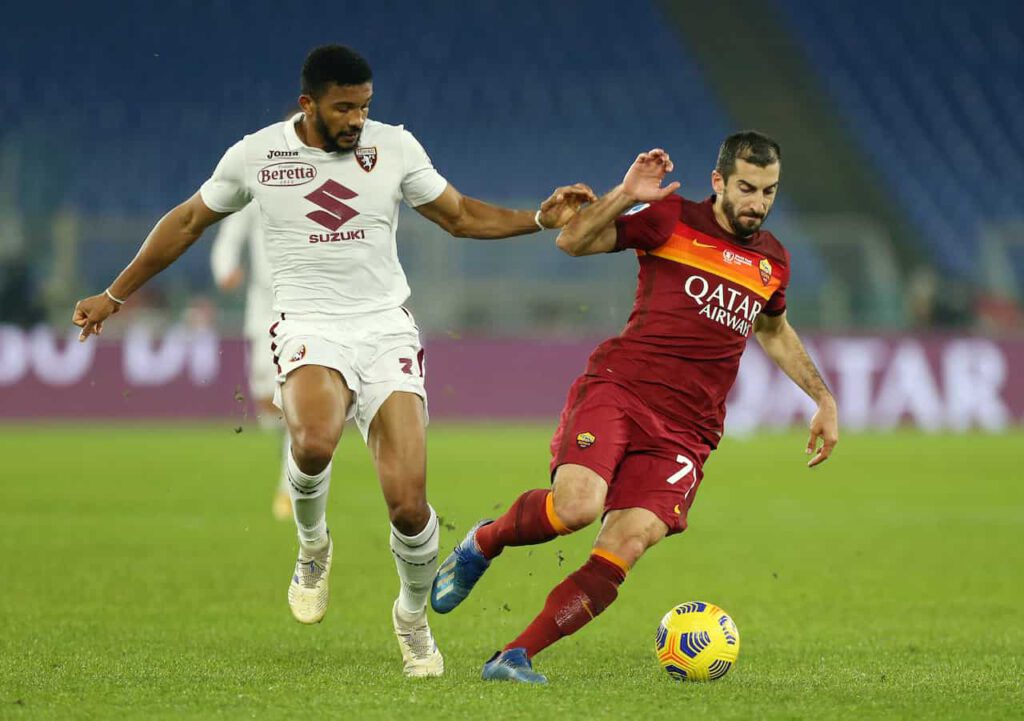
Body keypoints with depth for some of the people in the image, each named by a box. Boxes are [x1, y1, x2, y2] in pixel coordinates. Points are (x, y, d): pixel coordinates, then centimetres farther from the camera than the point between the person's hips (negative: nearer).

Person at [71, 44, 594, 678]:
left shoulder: (394, 146, 3)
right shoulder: (256, 155, 1)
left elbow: (460, 215, 14)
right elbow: (189, 222, 15)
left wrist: (539, 219, -1)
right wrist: (116, 295, 20)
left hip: (387, 331, 1)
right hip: (310, 332, -1)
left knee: (409, 504, -12)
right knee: (314, 443, -36)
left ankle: (414, 616, 19)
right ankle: (313, 547, -3)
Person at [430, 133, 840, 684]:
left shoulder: (772, 261, 18)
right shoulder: (673, 221, 3)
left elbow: (774, 331, 38)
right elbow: (573, 242, 0)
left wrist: (822, 397, 31)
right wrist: (625, 197, -15)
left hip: (685, 430, 4)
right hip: (617, 389, -4)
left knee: (626, 545, -18)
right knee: (577, 504, -29)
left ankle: (514, 657, -12)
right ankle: (482, 543, 3)